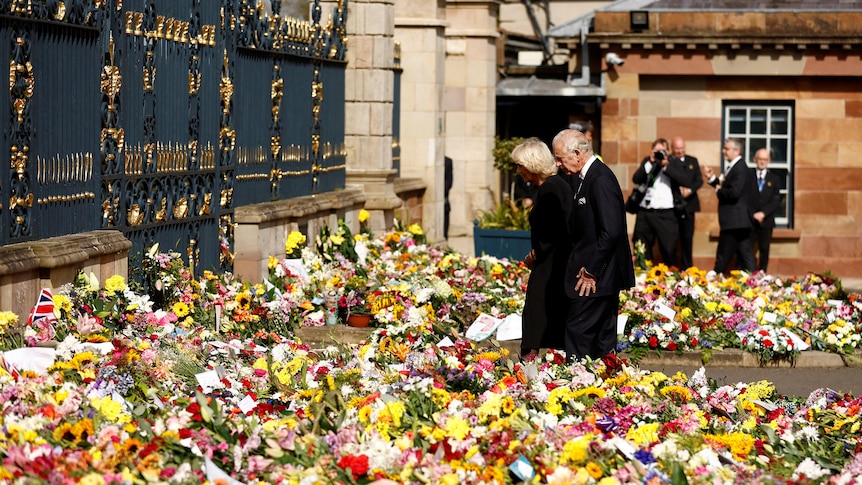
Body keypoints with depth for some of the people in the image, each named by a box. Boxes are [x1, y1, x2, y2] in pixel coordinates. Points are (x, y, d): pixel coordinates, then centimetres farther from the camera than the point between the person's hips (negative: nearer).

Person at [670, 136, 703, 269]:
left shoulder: (692, 161, 12)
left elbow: (699, 180, 6)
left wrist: (690, 190, -12)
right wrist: (677, 189, -22)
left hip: (688, 204, 3)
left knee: (687, 238, 6)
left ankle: (687, 268, 12)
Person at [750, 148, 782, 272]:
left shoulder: (774, 178, 9)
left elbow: (776, 200, 0)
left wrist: (763, 213, -14)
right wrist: (753, 214, -11)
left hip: (766, 220, 1)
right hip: (749, 219, -1)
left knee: (764, 250, 2)